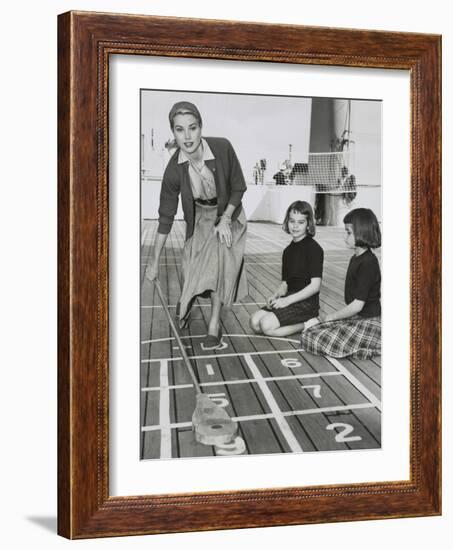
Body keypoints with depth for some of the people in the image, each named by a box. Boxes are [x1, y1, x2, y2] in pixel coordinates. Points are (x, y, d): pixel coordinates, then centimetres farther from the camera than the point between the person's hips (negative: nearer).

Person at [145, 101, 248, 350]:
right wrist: (154, 261, -12)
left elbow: (238, 187, -12)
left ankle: (214, 325, -7)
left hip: (228, 214, -1)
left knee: (219, 262, -16)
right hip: (199, 217, 1)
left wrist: (225, 221, -18)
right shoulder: (174, 169, -25)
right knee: (195, 263, -5)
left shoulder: (222, 147, -29)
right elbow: (166, 217, -16)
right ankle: (186, 301, 30)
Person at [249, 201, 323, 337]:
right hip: (290, 299, 8)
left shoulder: (314, 249, -11)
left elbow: (315, 286, -16)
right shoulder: (288, 250, 14)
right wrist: (275, 295, -5)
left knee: (267, 326, -22)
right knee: (255, 322, -9)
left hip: (307, 302, -8)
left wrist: (288, 300, -18)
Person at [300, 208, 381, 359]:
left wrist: (329, 317, -8)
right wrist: (331, 317, 6)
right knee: (308, 335, 2)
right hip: (356, 318, 10)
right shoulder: (355, 259, 13)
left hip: (368, 321, -10)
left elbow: (357, 305, -19)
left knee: (315, 340, -19)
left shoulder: (368, 263, -18)